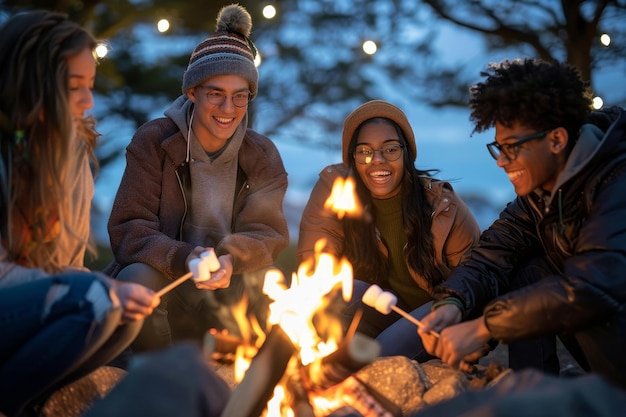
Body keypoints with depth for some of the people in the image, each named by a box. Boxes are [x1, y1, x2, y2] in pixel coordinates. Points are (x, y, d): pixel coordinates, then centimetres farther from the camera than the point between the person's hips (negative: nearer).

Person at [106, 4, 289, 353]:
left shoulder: (262, 156, 0)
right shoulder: (154, 141, -7)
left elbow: (268, 235, -5)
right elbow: (129, 229, -13)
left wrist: (232, 261, -30)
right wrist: (183, 258, -34)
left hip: (228, 290, 3)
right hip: (163, 277, -2)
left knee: (270, 289, -25)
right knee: (139, 278, -33)